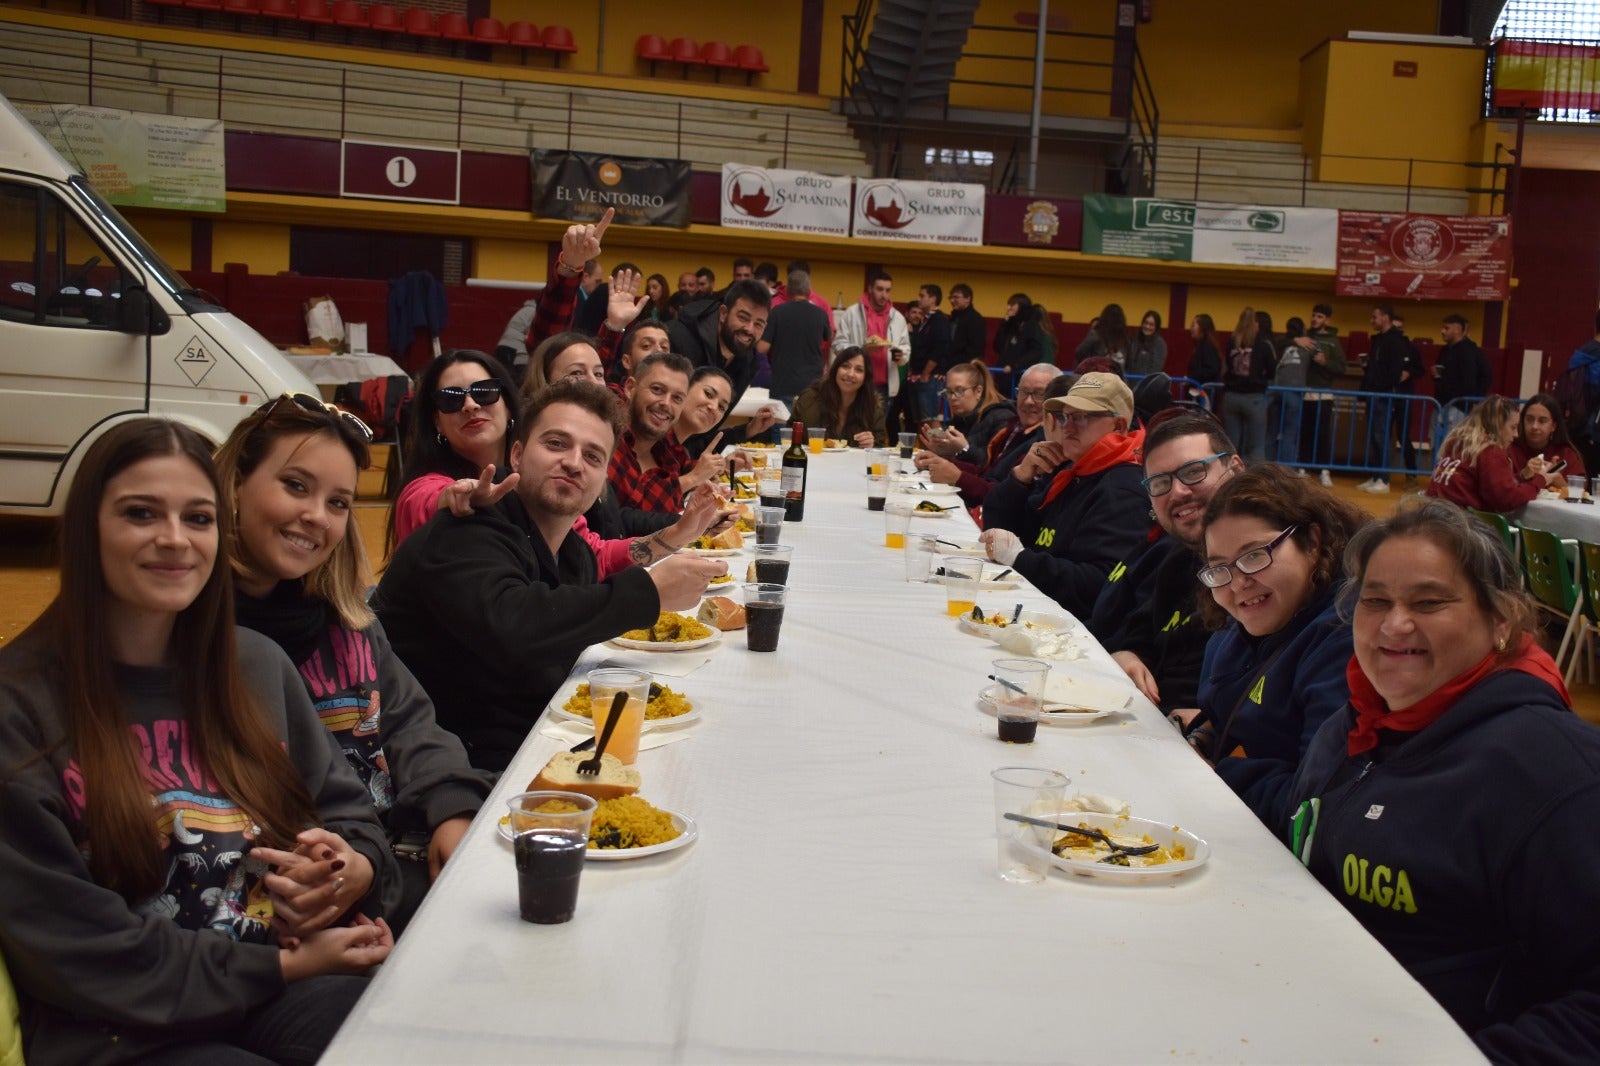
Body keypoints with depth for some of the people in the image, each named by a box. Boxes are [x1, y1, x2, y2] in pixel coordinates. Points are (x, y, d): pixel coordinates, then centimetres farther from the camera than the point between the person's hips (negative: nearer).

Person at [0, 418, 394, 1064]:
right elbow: (73, 952, -10)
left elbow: (345, 811, 16)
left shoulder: (258, 665, 10)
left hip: (291, 986, 6)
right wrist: (283, 965, -10)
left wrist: (355, 869, -8)